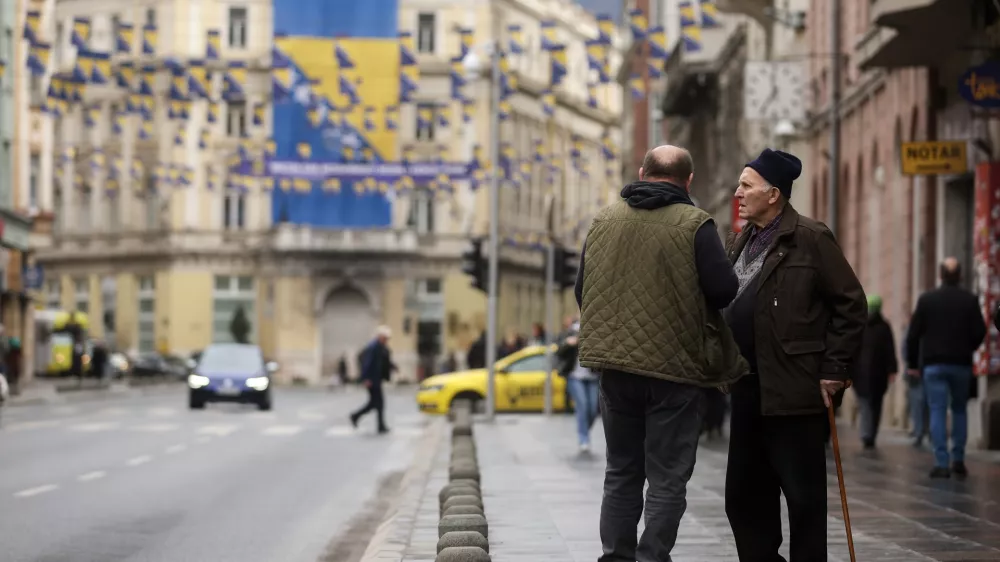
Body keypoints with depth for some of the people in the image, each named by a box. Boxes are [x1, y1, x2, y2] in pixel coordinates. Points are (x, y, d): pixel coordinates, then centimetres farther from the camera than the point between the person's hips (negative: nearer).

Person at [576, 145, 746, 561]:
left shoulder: (605, 219, 6)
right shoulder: (694, 225, -10)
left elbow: (582, 289, 10)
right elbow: (724, 290, -12)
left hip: (613, 363, 5)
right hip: (673, 366, -5)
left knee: (622, 472, 16)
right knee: (667, 478, 2)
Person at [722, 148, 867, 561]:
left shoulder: (811, 239, -7)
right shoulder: (739, 244, 16)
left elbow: (852, 305, -8)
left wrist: (834, 370, -11)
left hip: (795, 390, -8)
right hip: (747, 392, 8)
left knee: (804, 496, -2)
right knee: (743, 495, 11)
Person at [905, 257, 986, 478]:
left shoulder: (926, 300, -3)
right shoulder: (970, 300, -2)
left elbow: (914, 334, -3)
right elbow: (979, 332, -4)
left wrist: (912, 363, 6)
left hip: (933, 364, -1)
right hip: (961, 364, 1)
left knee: (937, 411, -1)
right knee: (959, 411, 15)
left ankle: (941, 463, -9)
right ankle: (958, 460, 12)